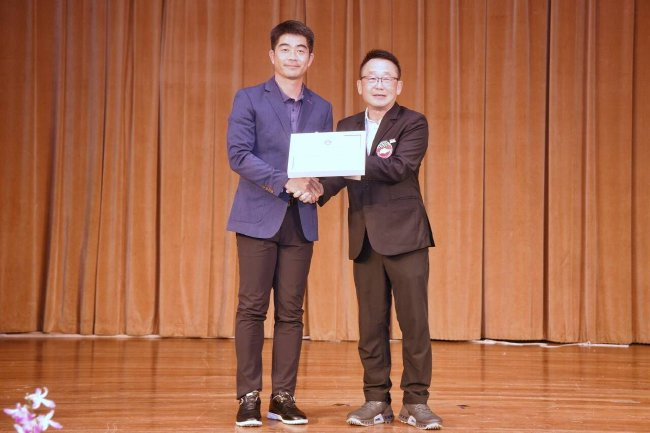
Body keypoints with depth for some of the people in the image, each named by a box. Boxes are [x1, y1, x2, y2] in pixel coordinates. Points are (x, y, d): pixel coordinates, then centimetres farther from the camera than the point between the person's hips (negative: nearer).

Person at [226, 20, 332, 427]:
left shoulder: (322, 108, 14)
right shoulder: (249, 99, 2)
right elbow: (239, 154, -9)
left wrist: (317, 186, -10)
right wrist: (286, 182, -18)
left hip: (300, 221, 3)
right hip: (259, 217, -3)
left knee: (291, 312, 4)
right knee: (252, 308, -3)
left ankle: (283, 397, 10)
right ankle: (249, 397, 4)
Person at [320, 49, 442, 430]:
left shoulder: (413, 124, -1)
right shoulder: (347, 127, 13)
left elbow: (398, 168, -17)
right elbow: (340, 174, 3)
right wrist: (318, 188, -18)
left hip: (405, 235, -4)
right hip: (365, 239, 4)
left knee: (414, 321, -1)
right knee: (371, 323, 7)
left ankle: (416, 401, 8)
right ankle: (377, 401, 16)